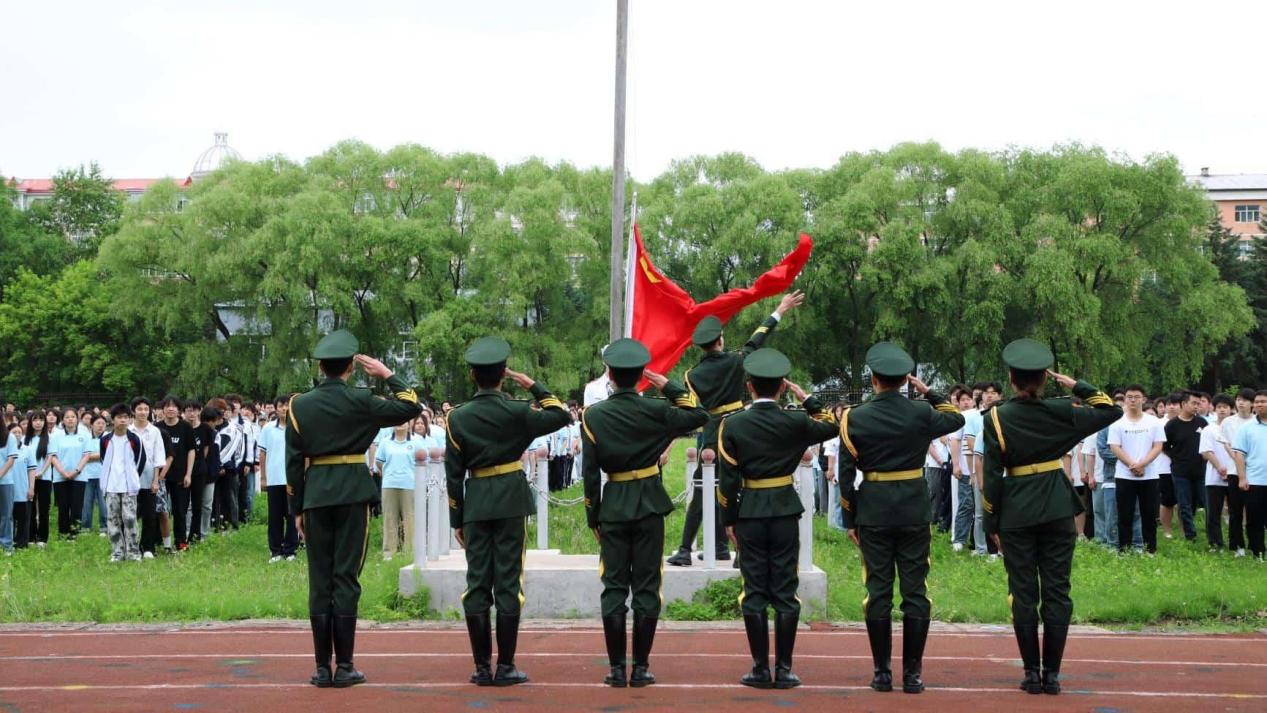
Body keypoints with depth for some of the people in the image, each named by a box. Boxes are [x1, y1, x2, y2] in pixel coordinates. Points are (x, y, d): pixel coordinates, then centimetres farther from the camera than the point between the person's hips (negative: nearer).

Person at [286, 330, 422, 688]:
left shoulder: (300, 405, 4)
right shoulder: (359, 400, -5)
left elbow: (294, 461, 4)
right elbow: (410, 407, 1)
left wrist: (297, 509, 10)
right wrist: (386, 374, 9)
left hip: (315, 494, 3)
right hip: (353, 493, -2)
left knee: (319, 579, 6)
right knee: (346, 577, 0)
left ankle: (322, 667, 7)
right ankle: (344, 666, 0)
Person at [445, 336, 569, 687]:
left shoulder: (458, 417, 0)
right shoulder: (516, 412, -7)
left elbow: (453, 473, 2)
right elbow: (560, 416, 6)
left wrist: (456, 520, 9)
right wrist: (534, 386, 9)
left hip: (475, 503, 2)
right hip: (511, 501, -2)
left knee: (477, 583, 6)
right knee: (508, 582, 0)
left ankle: (482, 667, 7)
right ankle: (505, 667, 0)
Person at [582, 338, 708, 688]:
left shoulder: (593, 416, -4)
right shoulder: (655, 410, -7)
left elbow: (590, 473, -2)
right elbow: (700, 415, 8)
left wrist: (593, 518, 7)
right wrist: (669, 386, 8)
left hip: (612, 507, 1)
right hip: (649, 506, -1)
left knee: (614, 588, 5)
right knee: (646, 588, 4)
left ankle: (616, 668, 5)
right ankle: (641, 668, 5)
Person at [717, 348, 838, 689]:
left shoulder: (732, 425, -6)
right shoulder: (795, 422, -6)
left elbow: (728, 479, -4)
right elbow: (831, 426, 14)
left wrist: (729, 521, 5)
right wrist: (806, 398, 13)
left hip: (749, 512, 0)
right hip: (786, 511, 0)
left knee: (755, 593, 4)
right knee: (785, 592, 4)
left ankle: (761, 670, 5)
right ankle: (784, 670, 4)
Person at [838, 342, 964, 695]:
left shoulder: (855, 418, -4)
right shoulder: (921, 413, -4)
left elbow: (846, 474, -2)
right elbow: (958, 418, 18)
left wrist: (850, 519, 7)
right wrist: (929, 392, 19)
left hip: (873, 513, 0)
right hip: (914, 513, 0)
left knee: (878, 592, 5)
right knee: (915, 591, 4)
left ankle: (882, 672, 8)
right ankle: (912, 673, 5)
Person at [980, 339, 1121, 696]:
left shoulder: (997, 418, -5)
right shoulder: (1061, 411, -4)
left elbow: (992, 475, -5)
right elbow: (1111, 411, 7)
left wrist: (992, 524, 2)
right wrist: (1078, 386, 7)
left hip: (1016, 513, -1)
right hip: (1057, 510, 1)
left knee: (1023, 594, 5)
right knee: (1057, 592, 5)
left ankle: (1032, 673, 5)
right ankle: (1052, 674, 4)